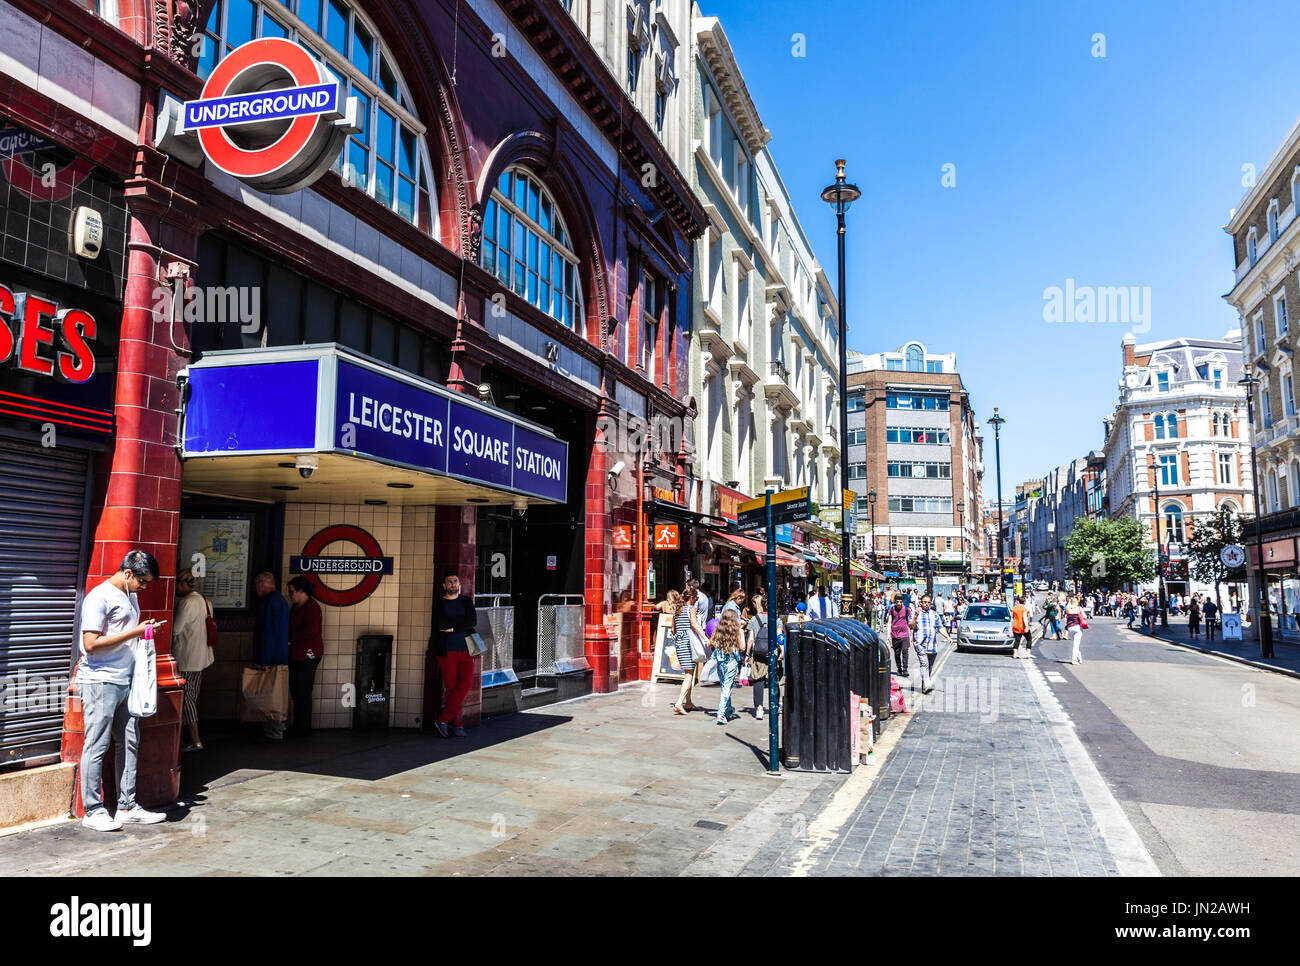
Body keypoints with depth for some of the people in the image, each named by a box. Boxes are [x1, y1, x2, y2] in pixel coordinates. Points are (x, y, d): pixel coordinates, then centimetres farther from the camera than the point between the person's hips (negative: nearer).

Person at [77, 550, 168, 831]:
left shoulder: (130, 597, 16)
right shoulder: (99, 597, -12)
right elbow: (91, 644, -18)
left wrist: (144, 630, 9)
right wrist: (134, 632, -17)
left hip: (125, 681, 9)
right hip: (100, 681, -9)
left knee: (129, 743, 9)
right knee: (97, 747, -2)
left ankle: (127, 808, 16)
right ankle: (93, 811, 8)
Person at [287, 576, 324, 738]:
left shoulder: (312, 607, -13)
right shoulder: (296, 607, 17)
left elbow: (312, 630, -23)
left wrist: (290, 639, -19)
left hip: (307, 656, -10)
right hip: (295, 655, 10)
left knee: (302, 692, -5)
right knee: (295, 691, 12)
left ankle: (303, 729, 3)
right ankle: (298, 727, 19)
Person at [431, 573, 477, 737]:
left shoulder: (466, 601, 14)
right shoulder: (438, 603, 6)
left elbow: (473, 621, -1)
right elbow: (441, 624, -9)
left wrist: (453, 628, -9)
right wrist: (463, 623, -6)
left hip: (465, 650, 2)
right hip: (447, 651, -2)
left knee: (465, 684, -11)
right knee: (451, 687, -4)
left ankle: (443, 720, -6)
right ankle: (456, 725, 4)